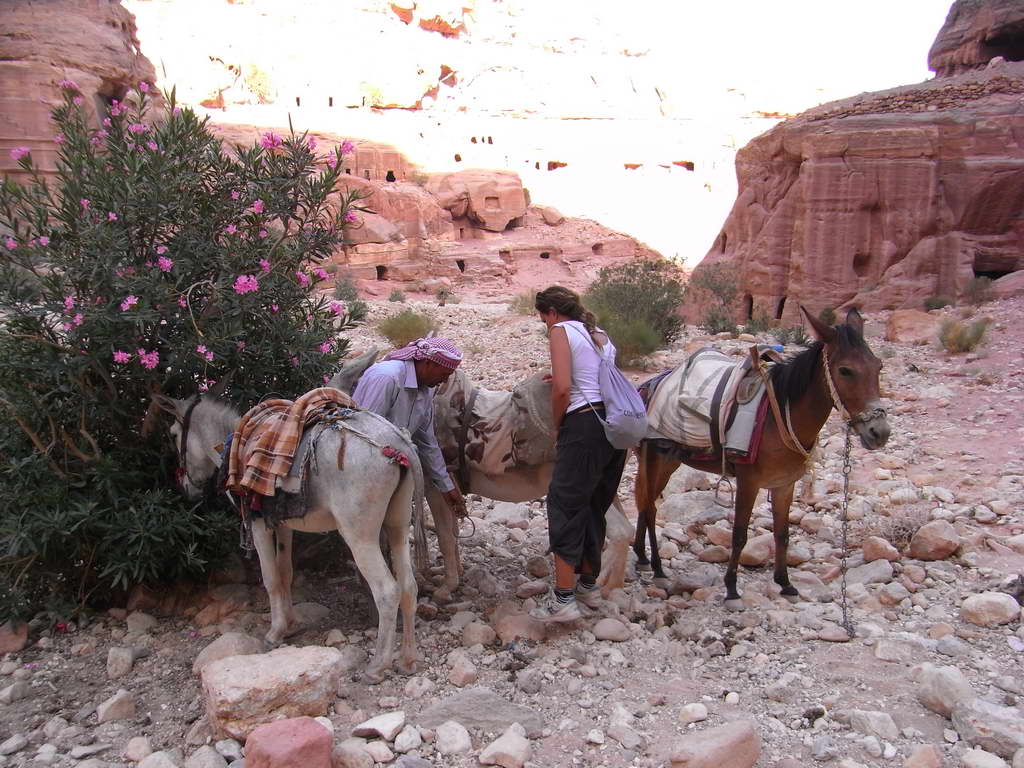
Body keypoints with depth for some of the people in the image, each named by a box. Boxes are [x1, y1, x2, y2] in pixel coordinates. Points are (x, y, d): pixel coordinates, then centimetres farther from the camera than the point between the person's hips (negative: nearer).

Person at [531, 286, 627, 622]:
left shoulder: (561, 330, -2)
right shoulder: (601, 335, 22)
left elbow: (562, 389, -14)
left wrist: (557, 426, 0)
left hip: (585, 424, -8)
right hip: (617, 423, 8)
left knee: (565, 505, -1)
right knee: (595, 506, 18)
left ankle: (563, 599, -1)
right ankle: (589, 585, 30)